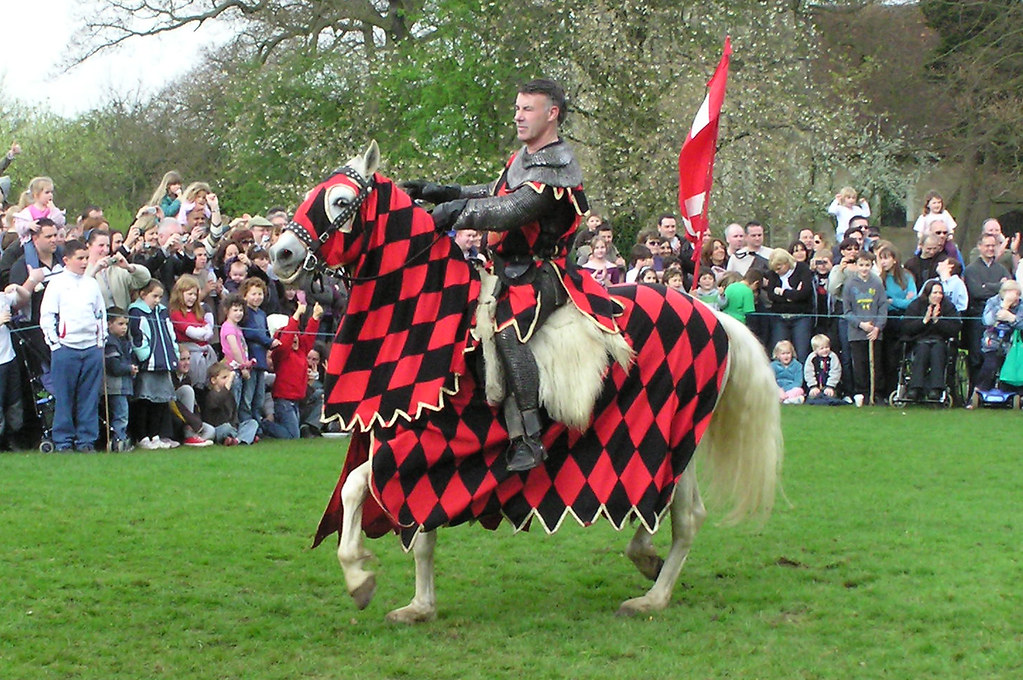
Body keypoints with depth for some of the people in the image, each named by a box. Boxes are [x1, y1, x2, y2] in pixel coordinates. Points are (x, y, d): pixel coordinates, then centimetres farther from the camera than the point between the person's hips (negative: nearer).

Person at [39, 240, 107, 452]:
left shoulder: (92, 284, 14)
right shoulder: (57, 284, 0)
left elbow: (101, 313, 20)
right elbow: (46, 315, -3)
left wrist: (101, 340, 11)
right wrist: (54, 343, -8)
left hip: (92, 348, 4)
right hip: (66, 348, -4)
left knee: (90, 397, 4)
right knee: (64, 397, -2)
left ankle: (86, 440, 9)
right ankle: (63, 441, 4)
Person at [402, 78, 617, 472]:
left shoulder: (557, 167, -13)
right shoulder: (521, 158, 17)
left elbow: (512, 212, -25)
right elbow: (494, 195, 31)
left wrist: (457, 211, -26)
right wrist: (442, 192, 18)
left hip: (539, 273, -11)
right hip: (507, 269, 11)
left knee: (507, 330, -33)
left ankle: (529, 439, -34)